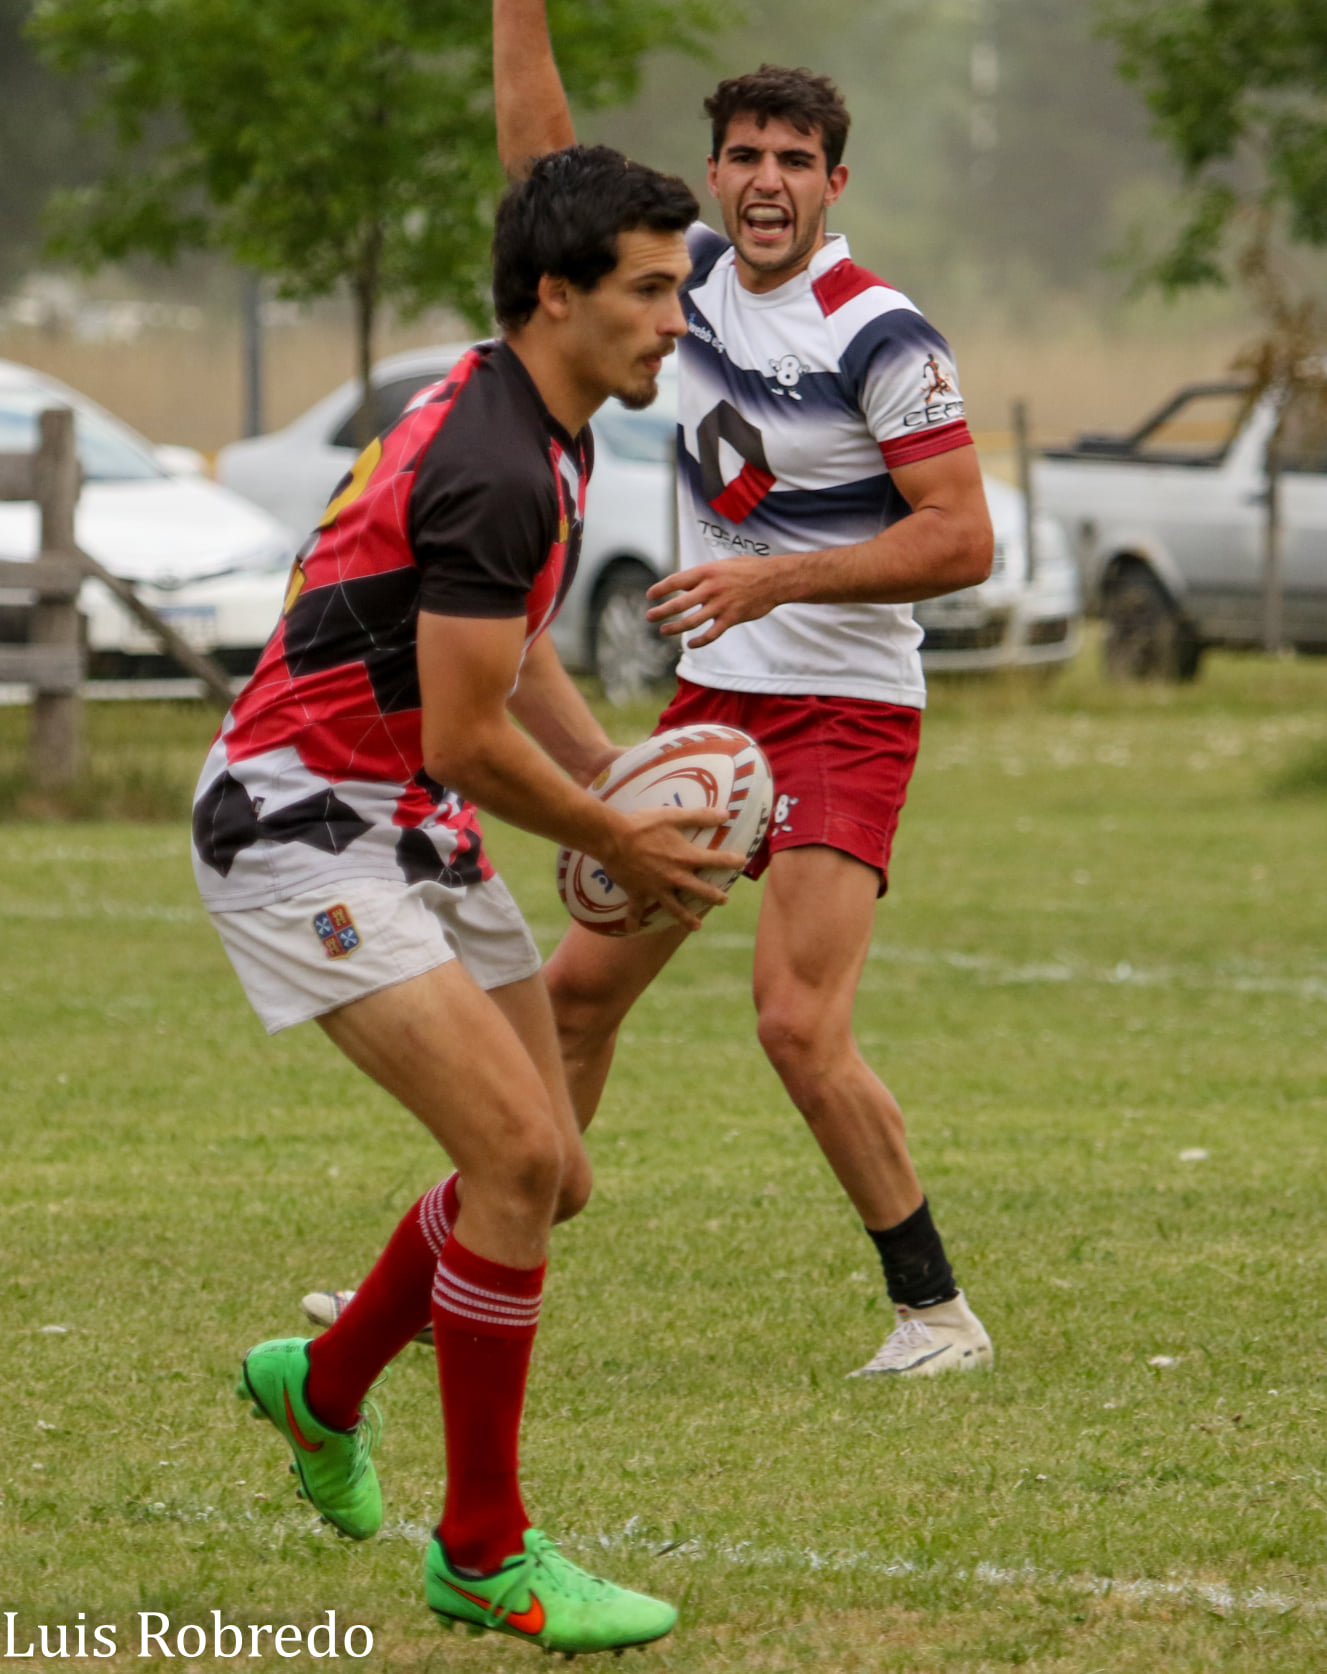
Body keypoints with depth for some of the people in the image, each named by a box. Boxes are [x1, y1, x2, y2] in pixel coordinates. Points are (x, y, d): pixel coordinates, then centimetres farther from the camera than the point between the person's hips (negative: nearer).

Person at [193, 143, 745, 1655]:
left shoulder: (532, 434, 10)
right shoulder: (492, 467, -23)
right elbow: (464, 741, -22)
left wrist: (638, 796, 8)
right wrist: (618, 846, -6)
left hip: (414, 833, 10)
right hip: (303, 826, -10)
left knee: (549, 1176, 10)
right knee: (519, 1155, -18)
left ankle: (326, 1387, 35)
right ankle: (483, 1554, -8)